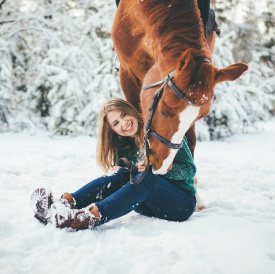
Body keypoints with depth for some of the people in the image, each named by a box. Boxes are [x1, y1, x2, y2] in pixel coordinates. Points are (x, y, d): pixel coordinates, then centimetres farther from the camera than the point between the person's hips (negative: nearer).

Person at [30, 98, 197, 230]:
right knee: (121, 173, -22)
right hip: (148, 206, 4)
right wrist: (117, 172, -20)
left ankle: (90, 217, -54)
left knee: (145, 177, -33)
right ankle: (67, 202, -44)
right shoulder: (124, 146, 9)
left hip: (182, 202, -4)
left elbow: (189, 169, -9)